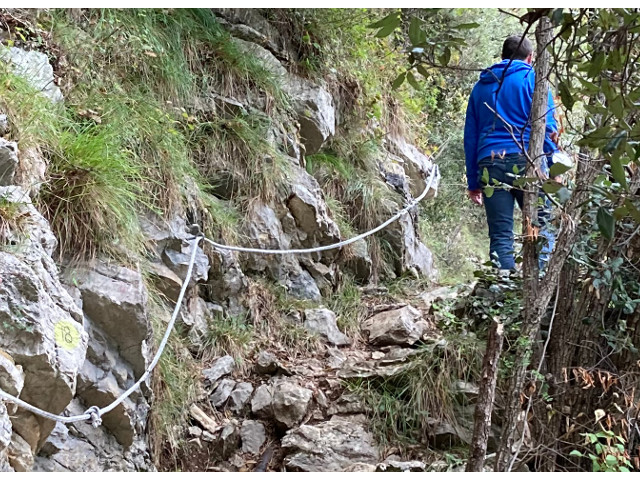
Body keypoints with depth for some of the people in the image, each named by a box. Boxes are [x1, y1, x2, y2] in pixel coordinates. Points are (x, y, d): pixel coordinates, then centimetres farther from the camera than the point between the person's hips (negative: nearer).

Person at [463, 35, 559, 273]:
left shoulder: (481, 86, 20)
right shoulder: (533, 80, 6)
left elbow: (470, 137, 18)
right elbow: (547, 128, -3)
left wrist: (473, 182, 19)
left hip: (489, 164, 4)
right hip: (526, 162, -3)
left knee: (500, 235, 3)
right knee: (541, 230, 0)